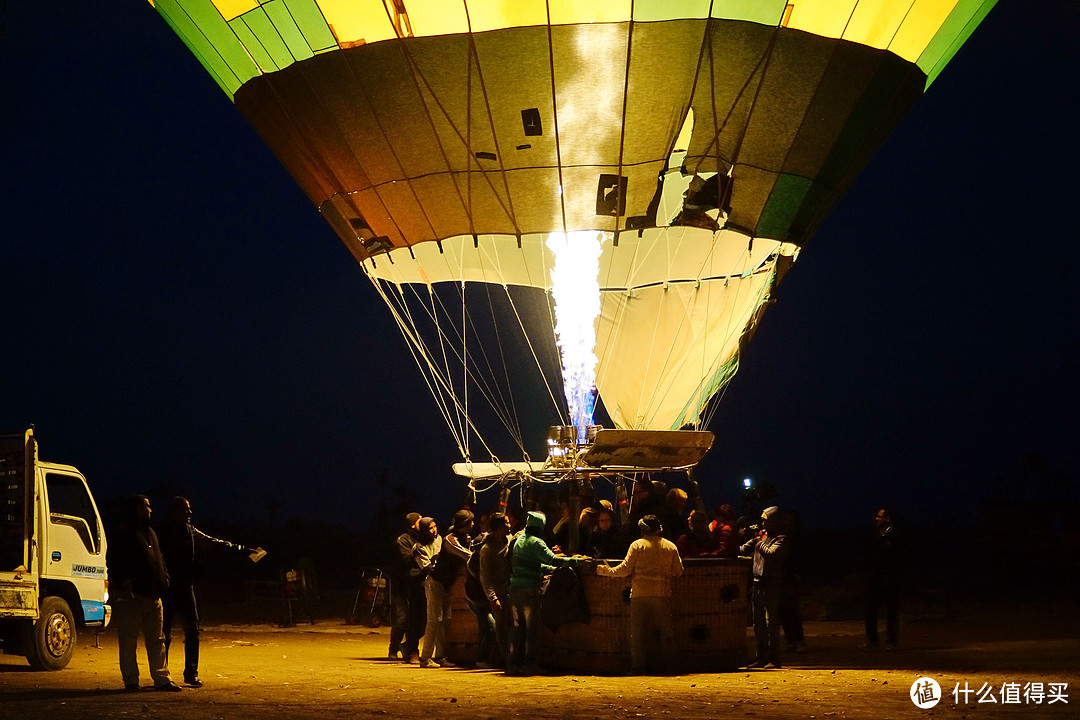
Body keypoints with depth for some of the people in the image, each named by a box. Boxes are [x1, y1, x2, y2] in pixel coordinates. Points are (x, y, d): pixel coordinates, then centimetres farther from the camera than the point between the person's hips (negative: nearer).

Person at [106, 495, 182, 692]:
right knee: (128, 642, 0)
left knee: (157, 640, 7)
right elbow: (114, 562, -10)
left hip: (152, 596, 7)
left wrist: (164, 580, 11)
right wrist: (123, 580, -21)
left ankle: (161, 679, 10)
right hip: (130, 596, -7)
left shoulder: (150, 533, 21)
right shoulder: (121, 534, -3)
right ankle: (131, 681, 5)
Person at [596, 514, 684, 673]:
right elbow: (678, 571, 11)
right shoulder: (671, 547, 7)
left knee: (638, 631, 3)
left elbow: (625, 569, -3)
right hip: (663, 594, 3)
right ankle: (668, 665, 8)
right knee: (665, 630, 8)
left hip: (640, 594, -3)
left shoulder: (637, 545, -2)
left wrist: (606, 570, 10)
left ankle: (639, 665, 1)